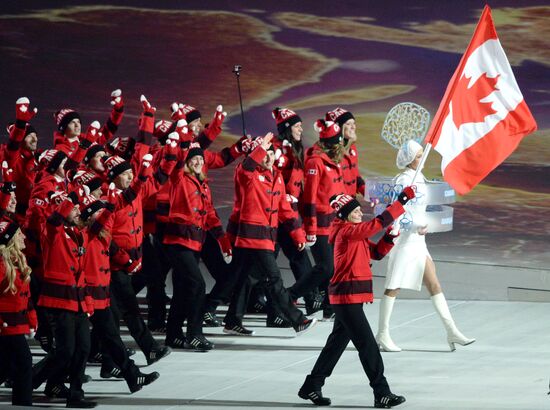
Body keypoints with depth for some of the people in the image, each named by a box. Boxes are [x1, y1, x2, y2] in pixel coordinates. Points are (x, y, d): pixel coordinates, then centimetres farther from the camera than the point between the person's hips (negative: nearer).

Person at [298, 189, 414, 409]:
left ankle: (311, 387, 23)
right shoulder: (346, 232, -15)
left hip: (350, 297, 10)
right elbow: (376, 223, -24)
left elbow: (377, 252, 15)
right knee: (367, 344, -9)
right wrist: (401, 201, -24)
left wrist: (390, 235, -2)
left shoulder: (356, 234, 15)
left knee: (338, 342, 16)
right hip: (347, 297, -10)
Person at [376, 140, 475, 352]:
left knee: (434, 285, 7)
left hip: (418, 241, 9)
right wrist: (414, 227, -30)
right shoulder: (403, 181, -15)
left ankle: (452, 331, 7)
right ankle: (382, 334, 4)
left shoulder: (418, 178, 12)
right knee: (394, 286, -3)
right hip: (404, 239, -9)